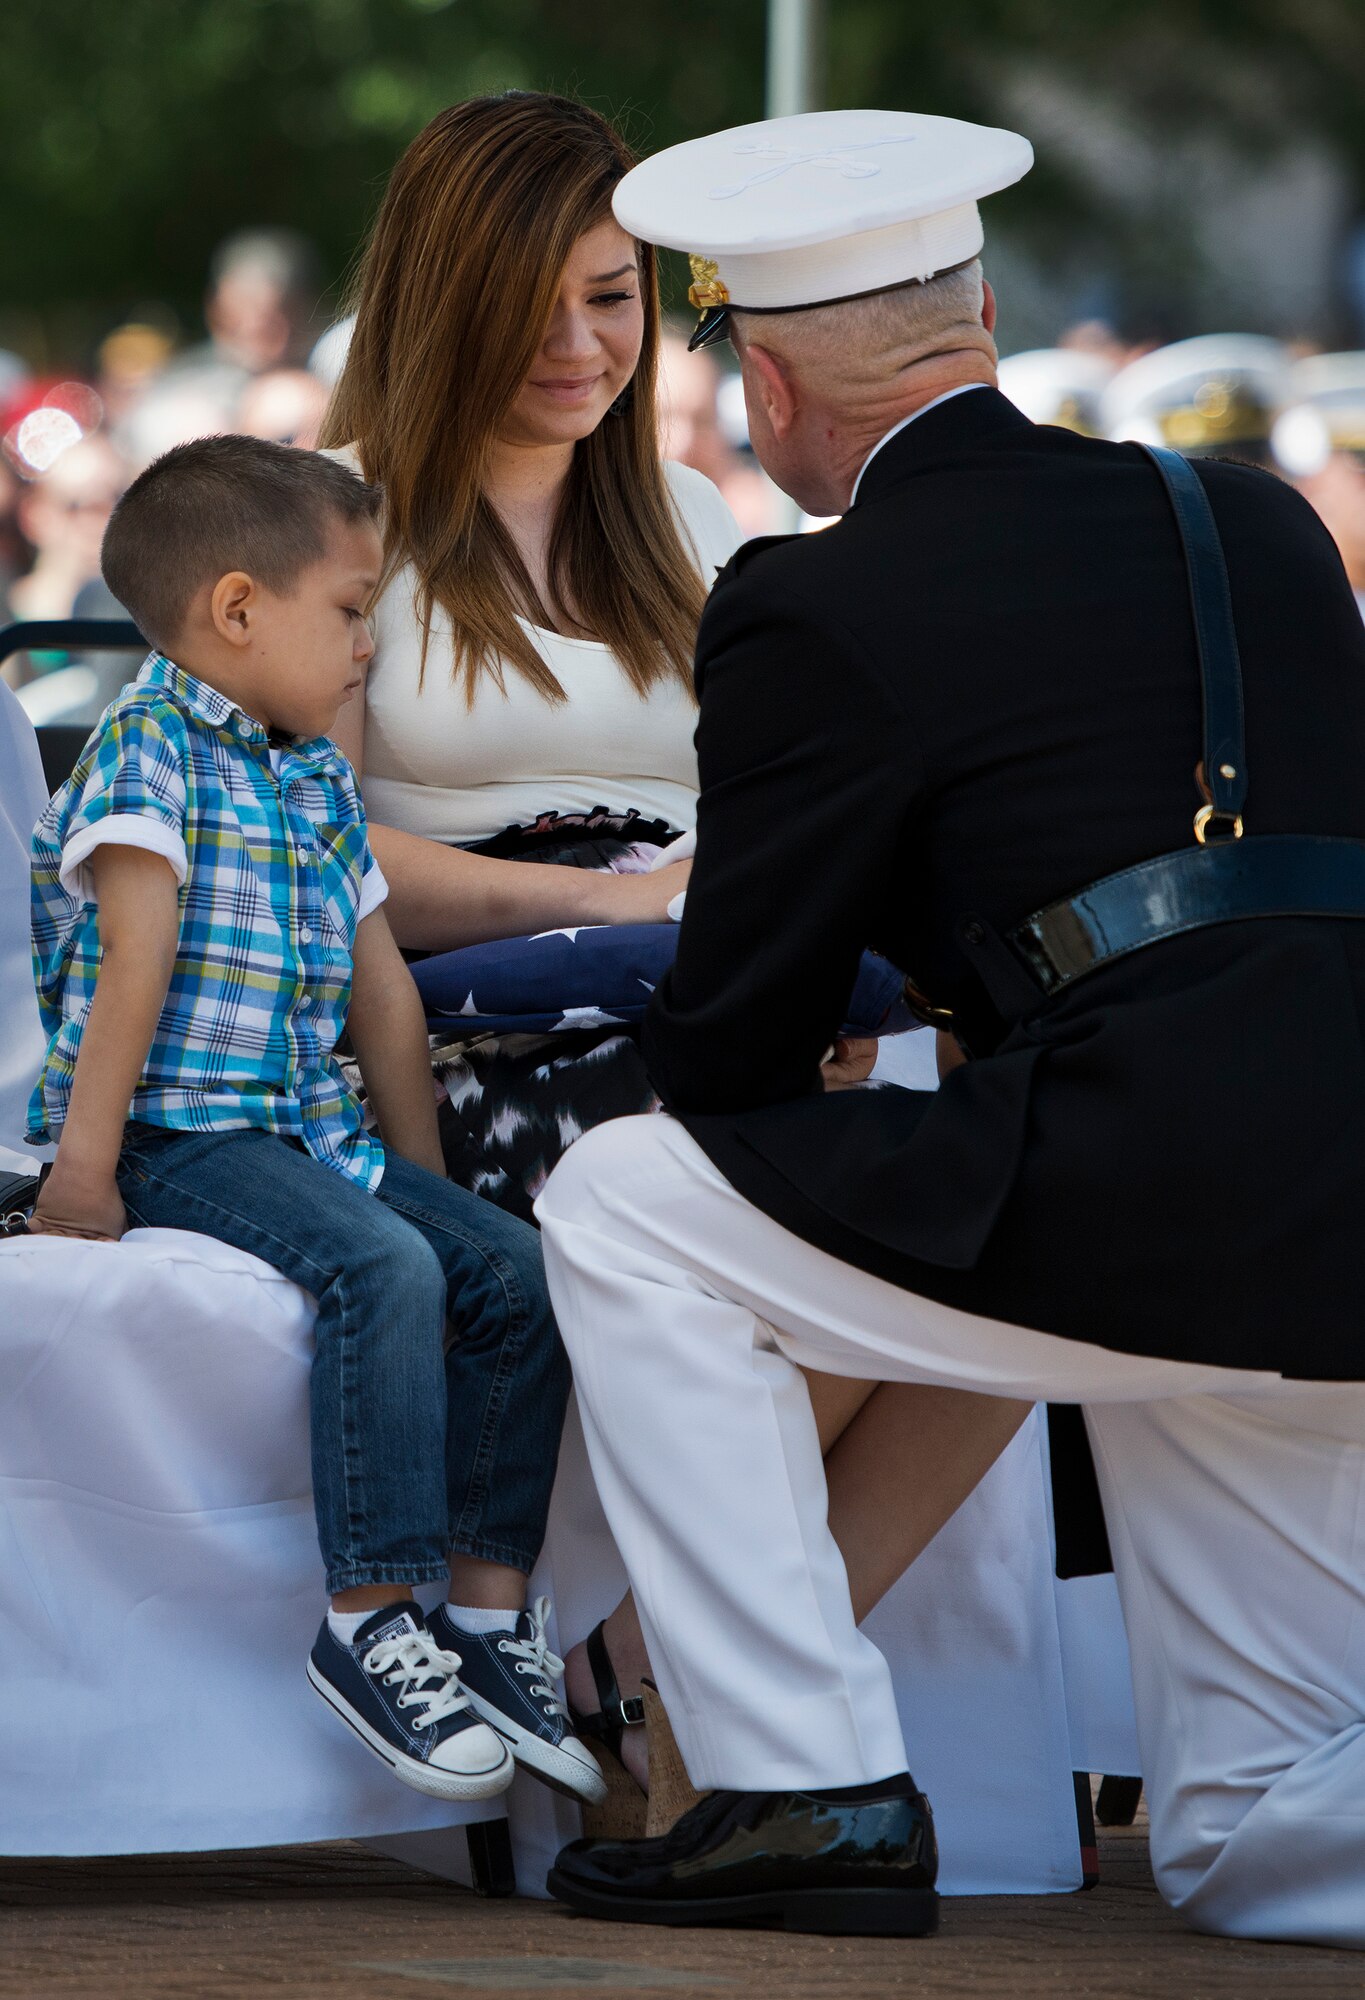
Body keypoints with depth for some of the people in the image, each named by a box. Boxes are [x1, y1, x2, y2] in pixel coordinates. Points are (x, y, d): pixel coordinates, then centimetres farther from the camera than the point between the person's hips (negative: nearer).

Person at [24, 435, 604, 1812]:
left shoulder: (316, 777, 19)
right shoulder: (152, 745, -7)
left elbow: (381, 988, 23)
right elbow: (137, 960, -16)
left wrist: (421, 1176, 20)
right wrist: (84, 1165, -21)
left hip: (312, 1129, 8)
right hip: (180, 1137, -8)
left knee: (517, 1274, -7)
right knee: (382, 1270, -30)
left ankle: (487, 1605, -2)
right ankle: (371, 1616, -27)